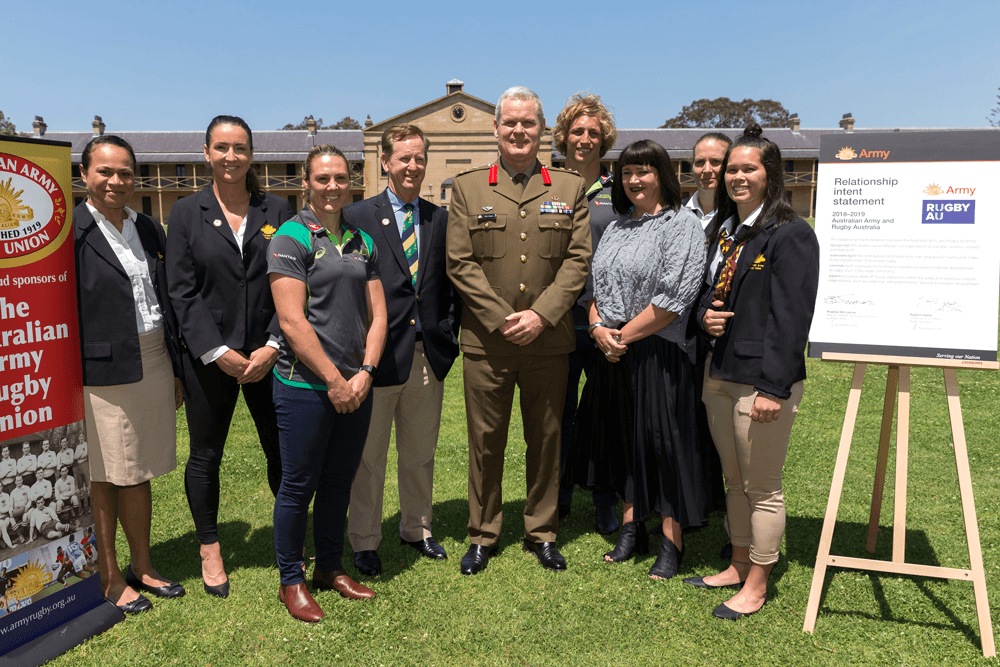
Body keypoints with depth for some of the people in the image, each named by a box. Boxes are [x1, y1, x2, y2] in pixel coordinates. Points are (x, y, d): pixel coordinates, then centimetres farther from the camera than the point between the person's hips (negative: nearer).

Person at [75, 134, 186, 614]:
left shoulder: (148, 229, 11)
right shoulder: (71, 230, -7)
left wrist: (176, 370, 14)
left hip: (154, 367, 6)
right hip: (100, 372, -6)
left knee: (140, 472, 16)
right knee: (102, 478, 7)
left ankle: (142, 567, 31)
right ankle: (109, 578, 23)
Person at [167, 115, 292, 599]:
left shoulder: (276, 211, 5)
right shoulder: (187, 213, 3)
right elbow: (182, 291, -2)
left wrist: (272, 347, -9)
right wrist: (220, 353, -10)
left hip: (268, 355, 1)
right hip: (209, 357, 0)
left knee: (282, 451, 6)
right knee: (205, 455, 11)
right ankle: (209, 550, 30)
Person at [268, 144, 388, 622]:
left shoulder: (362, 242, 12)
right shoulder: (291, 238, -6)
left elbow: (377, 314, 9)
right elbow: (292, 321, -14)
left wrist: (365, 372, -4)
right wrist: (333, 379, -13)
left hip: (355, 387, 6)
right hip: (304, 386, -5)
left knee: (339, 482, 15)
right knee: (298, 486, 6)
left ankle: (330, 568, 32)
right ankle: (291, 580, 24)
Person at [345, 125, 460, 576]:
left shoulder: (441, 219, 9)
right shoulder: (357, 217, -3)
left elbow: (449, 285, 11)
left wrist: (447, 336, 1)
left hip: (429, 355, 4)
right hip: (379, 354, -3)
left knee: (420, 455, 18)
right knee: (368, 458, 9)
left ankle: (417, 529, 36)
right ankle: (364, 542, 26)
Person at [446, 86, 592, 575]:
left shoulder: (570, 188, 8)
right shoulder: (467, 188, 5)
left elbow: (578, 259, 0)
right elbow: (460, 263, -2)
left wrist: (541, 315, -12)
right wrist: (502, 318, -11)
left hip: (549, 340, 1)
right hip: (485, 340, -1)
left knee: (546, 440, 11)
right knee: (485, 441, 8)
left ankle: (542, 533, 29)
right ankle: (482, 535, 25)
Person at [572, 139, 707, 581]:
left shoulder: (682, 225, -7)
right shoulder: (616, 227, 15)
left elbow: (675, 298, -16)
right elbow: (594, 283, 14)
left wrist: (623, 335, -13)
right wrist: (598, 328, -5)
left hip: (659, 353, -6)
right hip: (613, 352, 7)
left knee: (663, 441, 1)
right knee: (623, 437, 13)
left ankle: (672, 543, 15)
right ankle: (632, 527, 28)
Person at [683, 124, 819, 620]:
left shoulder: (791, 234, -11)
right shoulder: (723, 230, 14)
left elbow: (791, 317, -16)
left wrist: (772, 387, -21)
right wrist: (705, 314, -1)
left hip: (763, 379, -8)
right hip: (719, 374, 8)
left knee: (762, 487, 5)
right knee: (734, 480, 19)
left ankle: (757, 587, 20)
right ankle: (738, 567, 35)